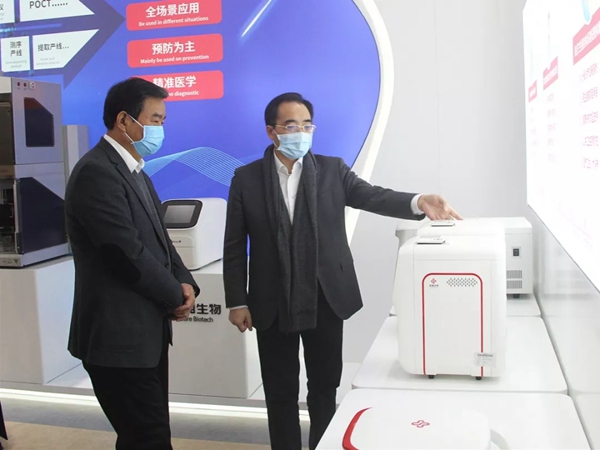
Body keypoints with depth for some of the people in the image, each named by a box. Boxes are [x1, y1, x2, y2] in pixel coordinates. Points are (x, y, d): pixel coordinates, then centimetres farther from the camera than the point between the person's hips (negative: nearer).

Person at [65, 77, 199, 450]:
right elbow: (128, 254, -23)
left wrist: (185, 283, -3)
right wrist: (176, 297, -8)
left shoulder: (134, 170, 14)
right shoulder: (97, 172, -18)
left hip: (146, 331, 10)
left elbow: (159, 239, 16)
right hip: (118, 336, -10)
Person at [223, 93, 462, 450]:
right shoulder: (246, 178, 1)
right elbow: (235, 246, 1)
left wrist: (419, 202, -30)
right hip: (273, 303, 0)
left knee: (325, 387, 12)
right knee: (280, 392, 11)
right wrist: (237, 302, -2)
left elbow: (373, 196, -12)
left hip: (326, 299, 1)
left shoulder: (332, 170, 2)